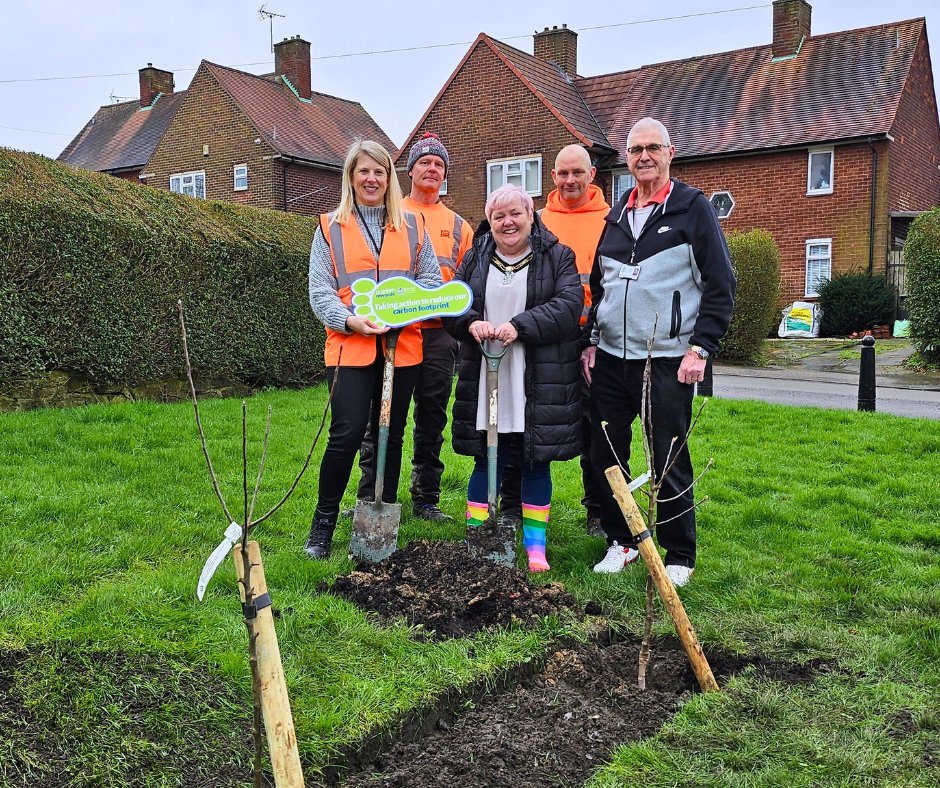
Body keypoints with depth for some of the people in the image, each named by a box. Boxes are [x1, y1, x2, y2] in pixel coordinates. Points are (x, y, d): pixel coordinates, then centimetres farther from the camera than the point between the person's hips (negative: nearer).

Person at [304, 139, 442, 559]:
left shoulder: (412, 226, 12)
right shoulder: (330, 227, 7)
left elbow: (432, 280, 10)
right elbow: (320, 291, 0)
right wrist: (350, 320, -18)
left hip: (403, 347, 3)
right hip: (350, 347, -2)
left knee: (391, 436, 9)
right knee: (347, 433, -11)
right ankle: (323, 522, 6)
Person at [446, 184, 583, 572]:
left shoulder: (557, 257, 2)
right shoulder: (474, 260, 11)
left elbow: (568, 304, -11)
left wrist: (519, 326, -21)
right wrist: (470, 323, -15)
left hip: (540, 385, -2)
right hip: (485, 382, 2)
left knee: (536, 462, 6)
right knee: (486, 460, 6)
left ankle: (535, 546, 19)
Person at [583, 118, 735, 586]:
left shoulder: (693, 208, 0)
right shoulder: (616, 214, 16)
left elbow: (720, 285, -4)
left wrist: (700, 349, -12)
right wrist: (592, 341, 11)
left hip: (667, 361, -5)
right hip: (610, 358, 6)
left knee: (668, 460, -1)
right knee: (605, 454, 8)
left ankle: (679, 557, 15)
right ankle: (621, 541, 25)